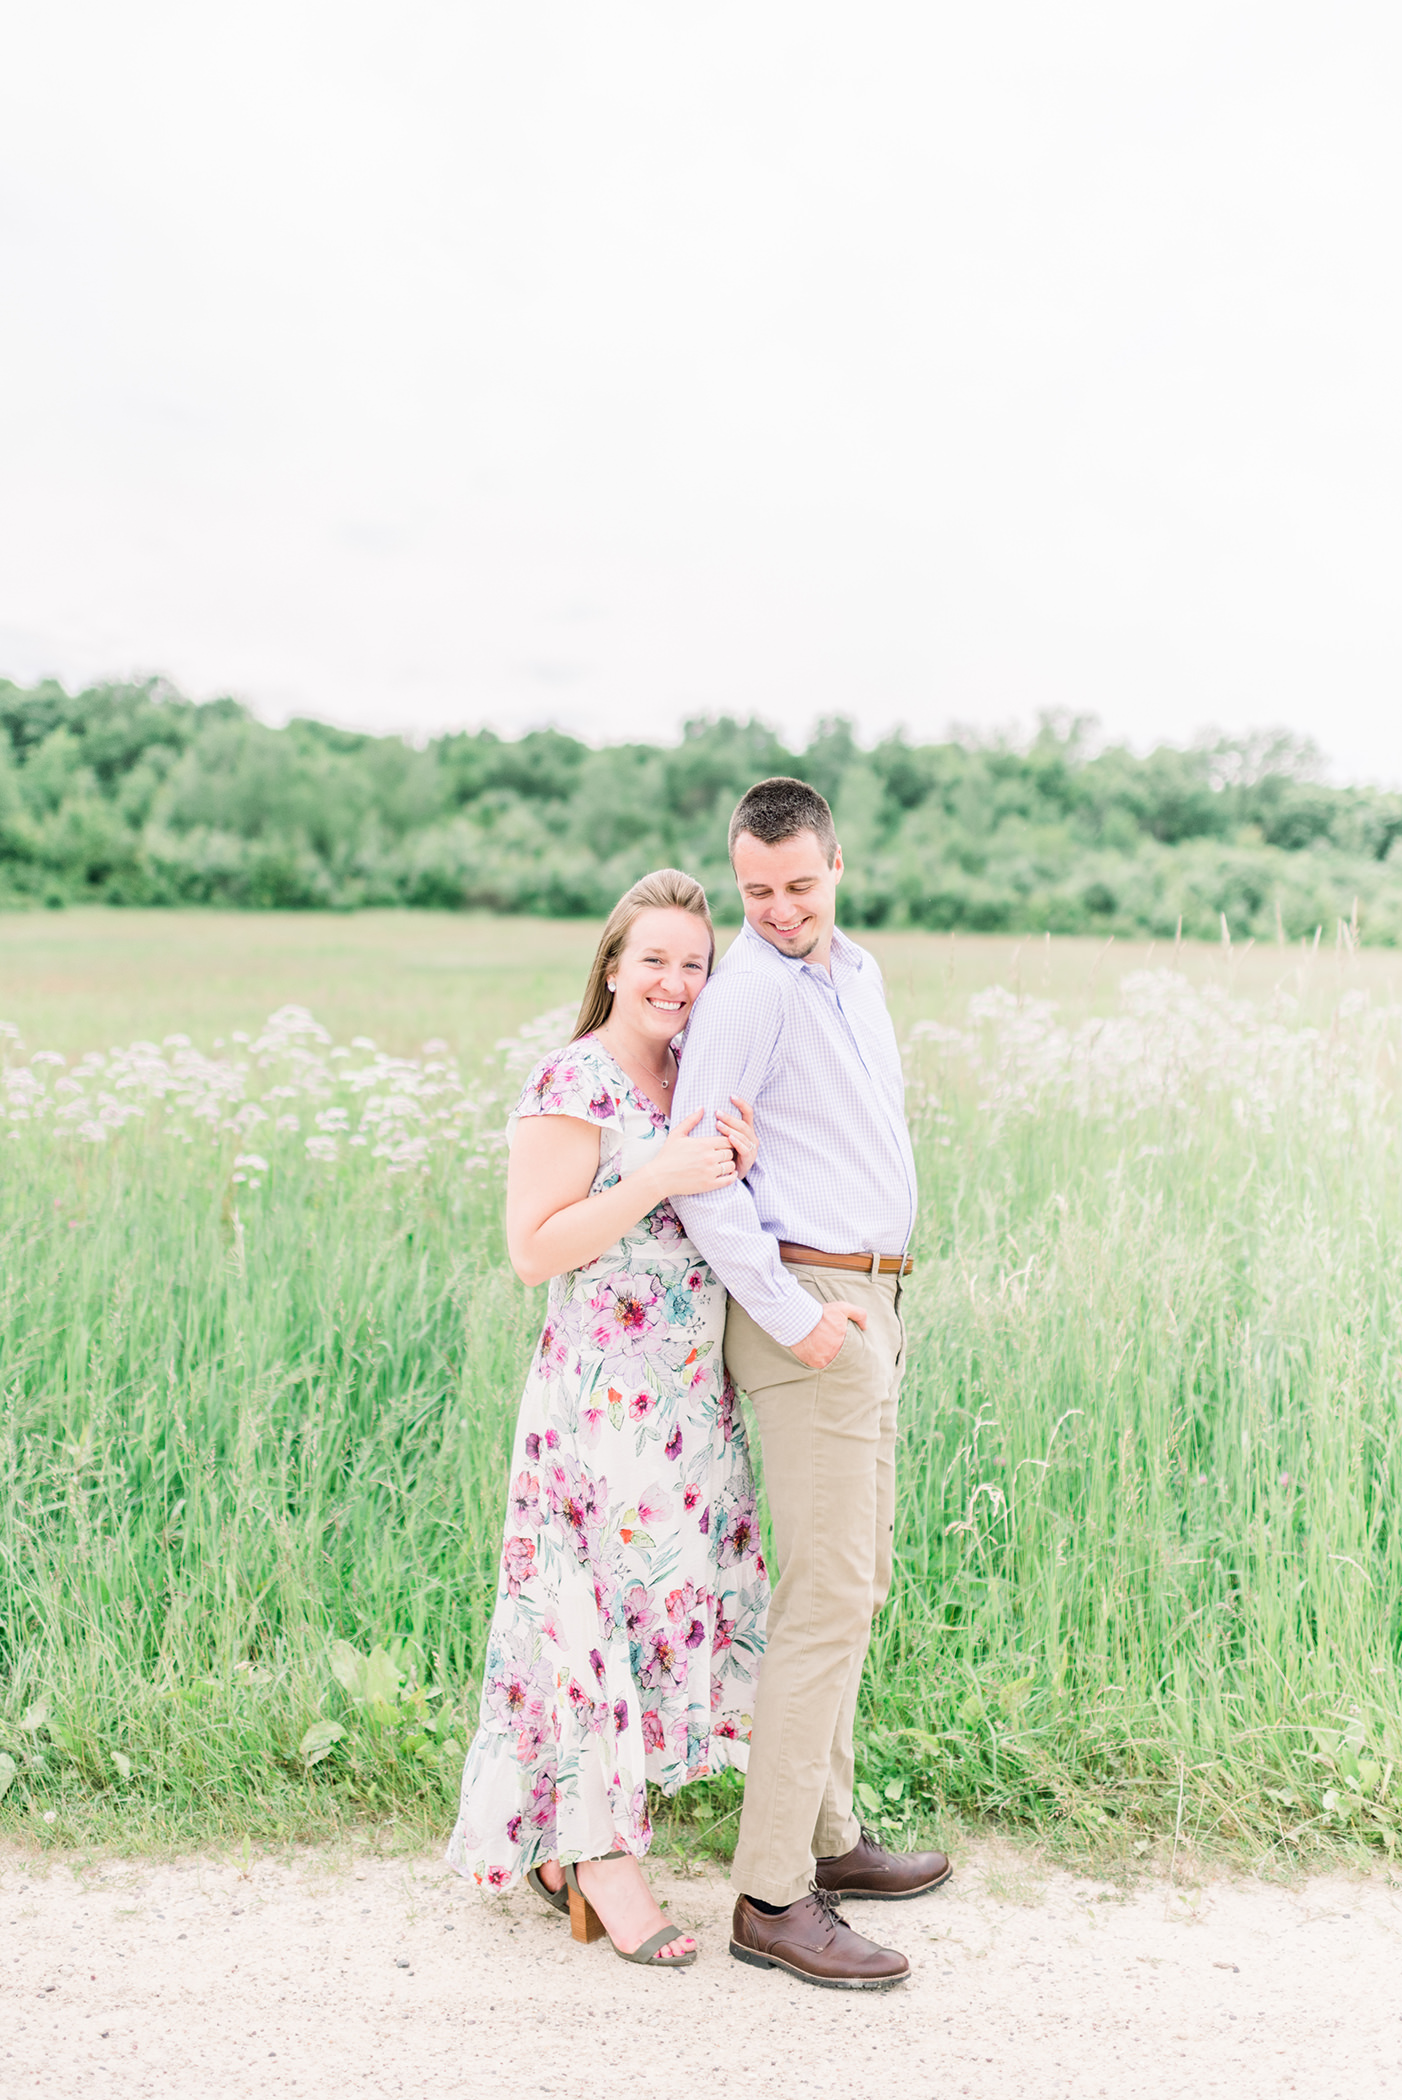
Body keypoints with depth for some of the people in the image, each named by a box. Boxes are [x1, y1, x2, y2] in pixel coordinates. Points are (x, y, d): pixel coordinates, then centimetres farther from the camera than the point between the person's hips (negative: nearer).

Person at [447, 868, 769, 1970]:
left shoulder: (698, 1081, 12)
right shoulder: (572, 1086, -11)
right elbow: (535, 1250, -16)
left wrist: (738, 1171, -7)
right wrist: (659, 1178, -24)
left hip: (697, 1393, 8)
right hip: (605, 1392, -8)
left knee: (676, 1599, 11)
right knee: (606, 1604, -1)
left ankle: (573, 1841, 26)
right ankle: (601, 1854, 16)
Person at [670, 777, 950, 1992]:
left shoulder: (859, 974, 14)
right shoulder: (746, 992, -13)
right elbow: (699, 1174, -18)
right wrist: (795, 1317, -19)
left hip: (869, 1303, 9)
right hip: (807, 1308, -9)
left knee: (855, 1579, 15)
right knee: (828, 1595, -8)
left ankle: (825, 1836, 29)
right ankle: (772, 1897, 2)